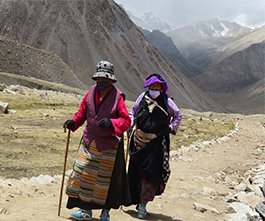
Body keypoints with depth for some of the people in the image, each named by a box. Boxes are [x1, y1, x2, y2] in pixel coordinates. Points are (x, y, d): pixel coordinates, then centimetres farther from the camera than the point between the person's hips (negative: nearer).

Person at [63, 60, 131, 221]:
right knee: (83, 173, 5)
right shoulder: (91, 92, 0)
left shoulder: (117, 96, -14)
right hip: (89, 142, 5)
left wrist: (111, 123, -33)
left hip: (109, 145, -4)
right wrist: (73, 122, -8)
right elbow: (82, 112, 10)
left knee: (107, 177, 8)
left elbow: (126, 121, -16)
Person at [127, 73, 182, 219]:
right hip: (138, 141, 3)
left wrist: (171, 128, 4)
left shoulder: (167, 101, 0)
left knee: (151, 173, -7)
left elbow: (178, 115, 15)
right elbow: (132, 112, 18)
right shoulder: (143, 97, 4)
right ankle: (134, 199, 26)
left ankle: (143, 204, 2)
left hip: (157, 143, -2)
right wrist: (131, 126, 7)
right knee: (134, 172, 9)